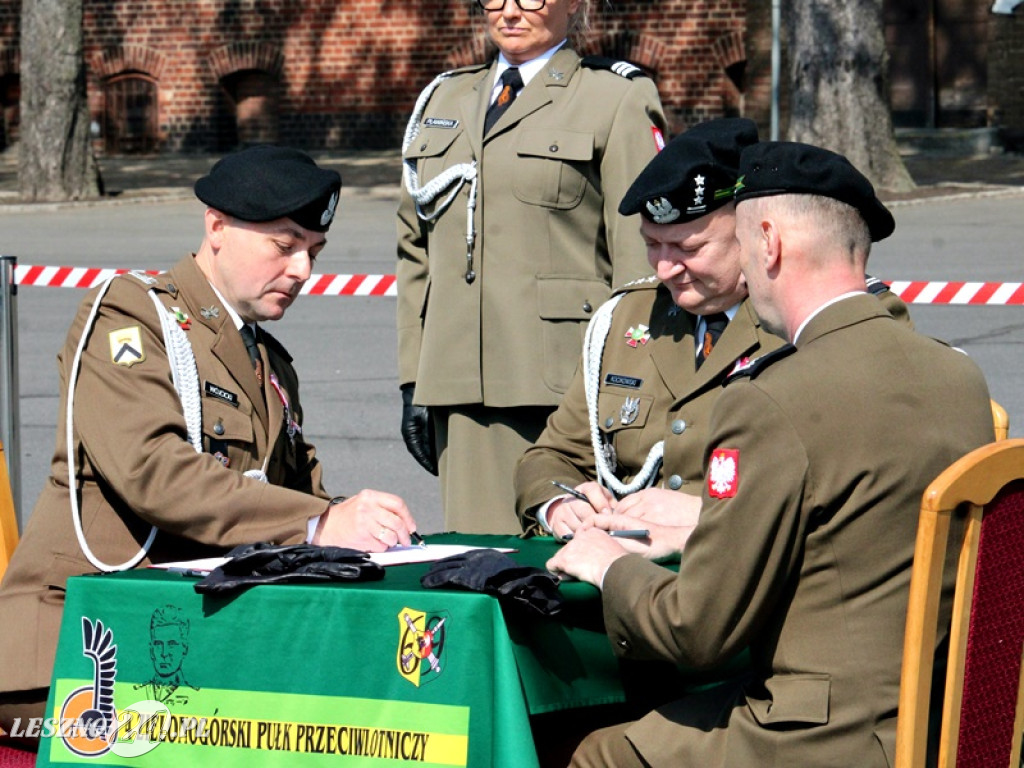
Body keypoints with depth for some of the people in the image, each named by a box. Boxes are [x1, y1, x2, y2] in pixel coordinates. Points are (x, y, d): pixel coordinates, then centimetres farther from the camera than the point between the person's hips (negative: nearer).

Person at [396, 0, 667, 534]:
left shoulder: (618, 99, 3)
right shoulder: (444, 99, 20)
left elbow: (644, 254, -3)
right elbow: (416, 245, 20)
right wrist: (412, 380, 12)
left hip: (569, 388, -5)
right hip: (461, 388, 5)